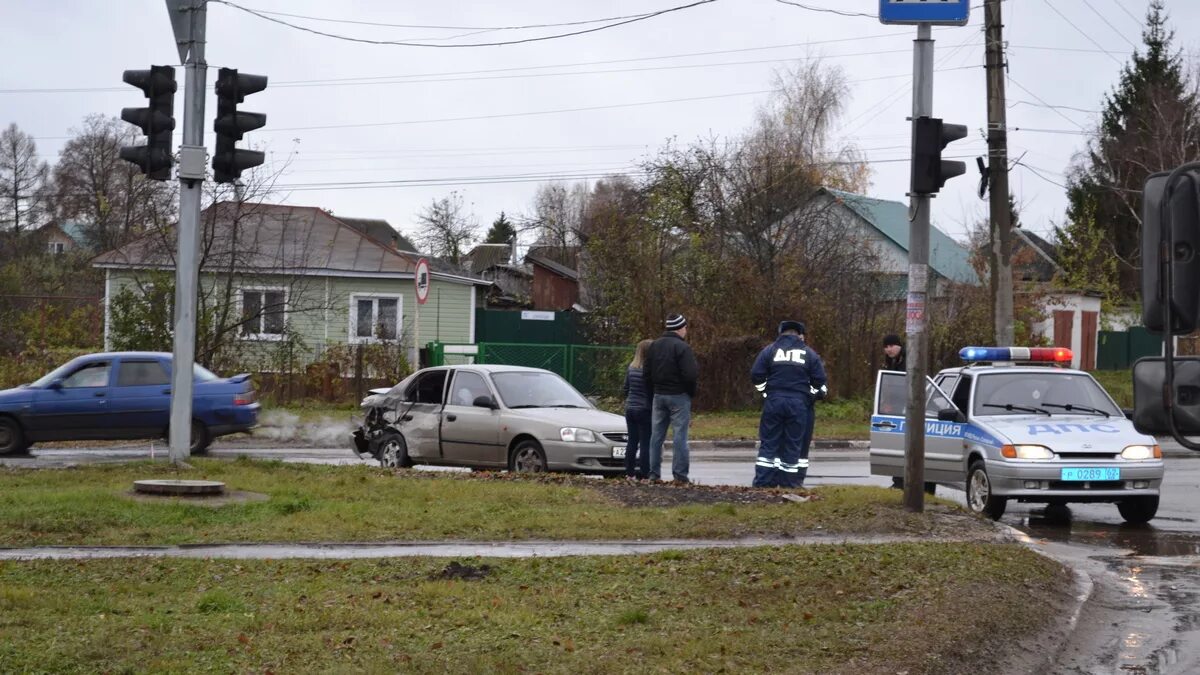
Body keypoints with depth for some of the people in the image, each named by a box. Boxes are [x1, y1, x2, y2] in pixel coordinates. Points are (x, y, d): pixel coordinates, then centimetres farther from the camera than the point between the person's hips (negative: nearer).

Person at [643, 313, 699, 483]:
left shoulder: (654, 346, 8)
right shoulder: (682, 347, -14)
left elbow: (646, 374, 10)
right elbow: (690, 374, -23)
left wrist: (651, 396, 16)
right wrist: (697, 369, -1)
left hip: (658, 396, 6)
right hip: (678, 396, -6)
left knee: (656, 436, 9)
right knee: (680, 436, -3)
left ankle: (654, 474, 9)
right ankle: (680, 474, -5)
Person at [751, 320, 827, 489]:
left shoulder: (769, 350, 4)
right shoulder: (809, 353, 6)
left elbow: (756, 375, -1)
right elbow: (820, 380, 3)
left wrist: (765, 391, 15)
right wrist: (809, 393, 19)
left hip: (774, 401, 0)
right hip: (798, 404, 0)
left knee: (769, 443, 3)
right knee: (793, 444, 6)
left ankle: (763, 482, -1)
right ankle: (789, 482, 6)